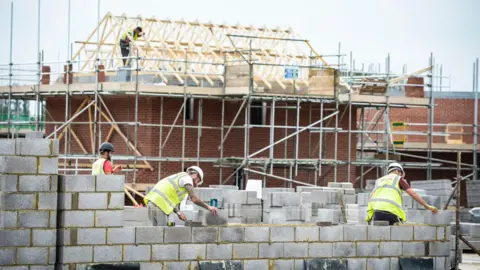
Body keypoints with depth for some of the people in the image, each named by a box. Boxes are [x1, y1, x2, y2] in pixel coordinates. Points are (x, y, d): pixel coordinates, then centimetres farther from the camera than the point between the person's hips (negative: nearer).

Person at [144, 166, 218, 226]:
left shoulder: (178, 177, 29)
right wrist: (208, 207, 0)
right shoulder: (187, 178, 0)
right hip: (160, 206, -9)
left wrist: (178, 213, 12)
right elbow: (194, 199, -10)